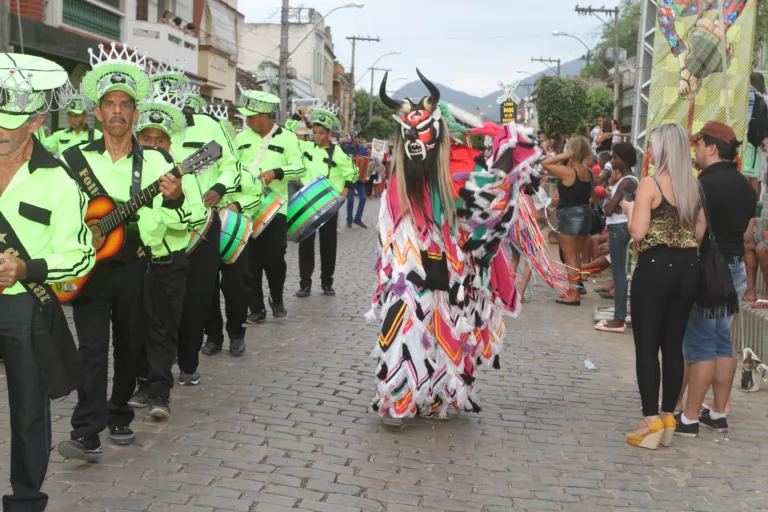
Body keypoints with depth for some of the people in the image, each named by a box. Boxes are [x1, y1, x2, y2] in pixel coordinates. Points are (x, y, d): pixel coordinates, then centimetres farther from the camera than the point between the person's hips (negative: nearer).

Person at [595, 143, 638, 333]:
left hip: (619, 227, -10)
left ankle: (619, 320, -6)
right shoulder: (629, 180, 14)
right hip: (620, 226, 10)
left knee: (619, 272, -8)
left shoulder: (626, 182, -17)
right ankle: (619, 317, 18)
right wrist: (612, 204, -2)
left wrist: (611, 205, -1)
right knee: (619, 272, 13)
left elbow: (609, 210, -20)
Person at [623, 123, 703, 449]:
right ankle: (668, 419, 15)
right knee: (674, 345, 11)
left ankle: (651, 423, -5)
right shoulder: (694, 186, 9)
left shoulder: (650, 184, -10)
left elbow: (638, 232, -14)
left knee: (647, 345, -1)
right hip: (687, 268, 6)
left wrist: (629, 209, 4)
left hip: (656, 266, -6)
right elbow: (699, 232, 13)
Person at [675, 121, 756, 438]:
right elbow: (747, 233, 16)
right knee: (723, 342, 13)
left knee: (699, 344, -5)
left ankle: (690, 419, -1)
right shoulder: (744, 185, 10)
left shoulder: (705, 184, -17)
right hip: (736, 269, 8)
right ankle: (719, 415, 18)